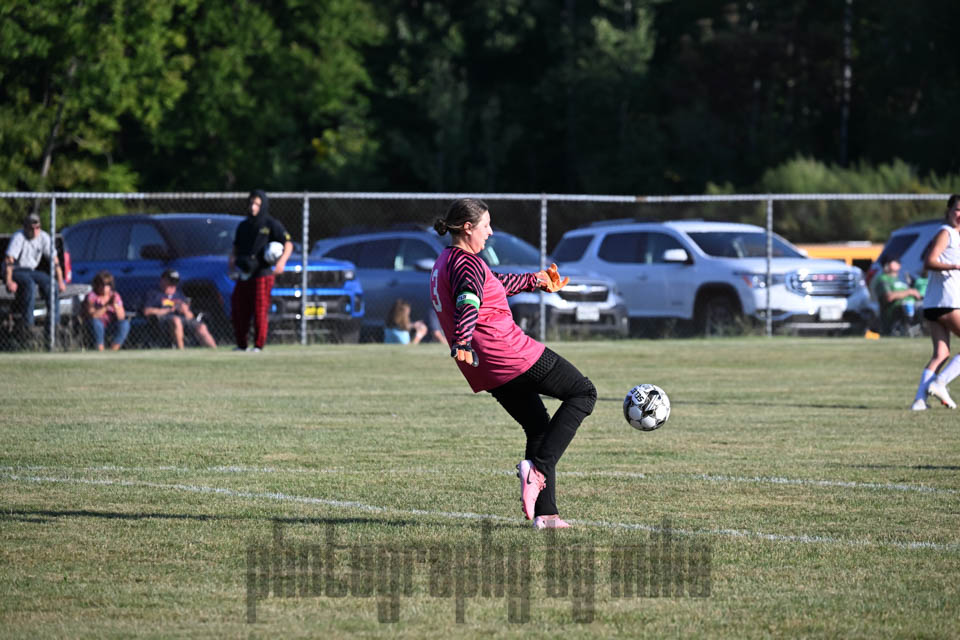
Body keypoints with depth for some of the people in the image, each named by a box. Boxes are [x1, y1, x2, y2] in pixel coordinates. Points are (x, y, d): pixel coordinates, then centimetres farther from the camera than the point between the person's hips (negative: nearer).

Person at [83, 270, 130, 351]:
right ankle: (100, 350, -29)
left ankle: (113, 350, -21)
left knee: (125, 323, -24)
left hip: (111, 327, 3)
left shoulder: (115, 296, 1)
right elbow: (91, 315, -24)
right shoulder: (91, 296, -9)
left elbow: (121, 317, -8)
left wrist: (115, 305, -26)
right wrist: (106, 307, -33)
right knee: (96, 322, -36)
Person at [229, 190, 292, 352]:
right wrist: (232, 258, 4)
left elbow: (288, 244, -3)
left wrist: (282, 261, -21)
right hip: (244, 276, 6)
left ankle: (258, 345, -1)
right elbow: (236, 247, 27)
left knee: (260, 312, -8)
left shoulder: (271, 225, 0)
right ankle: (241, 345, 14)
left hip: (262, 275, -6)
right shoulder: (243, 226, 18)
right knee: (238, 312, 3)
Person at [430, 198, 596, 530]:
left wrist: (535, 280, 45)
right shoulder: (467, 262, -13)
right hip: (512, 353, -10)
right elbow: (469, 300, -33)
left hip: (489, 374, 10)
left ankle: (544, 514, 12)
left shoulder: (444, 263, 18)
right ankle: (537, 468, -12)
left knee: (539, 427, 19)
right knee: (583, 393, 2)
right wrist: (463, 343, -48)